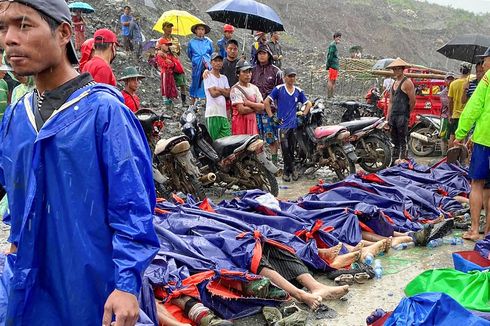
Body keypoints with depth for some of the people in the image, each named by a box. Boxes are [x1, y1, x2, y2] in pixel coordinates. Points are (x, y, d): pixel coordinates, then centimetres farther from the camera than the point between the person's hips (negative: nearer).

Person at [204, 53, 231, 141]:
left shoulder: (224, 78, 19)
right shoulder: (208, 76, 0)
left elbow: (228, 94, 7)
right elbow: (213, 93, -11)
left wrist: (218, 89, -7)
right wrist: (223, 91, 3)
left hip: (223, 113, 6)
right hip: (213, 113, -6)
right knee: (213, 139, -5)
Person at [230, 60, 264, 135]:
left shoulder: (254, 88, 12)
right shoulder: (235, 89, -6)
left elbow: (262, 107, 3)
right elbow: (241, 110, -15)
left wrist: (249, 103, -10)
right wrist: (256, 107, -2)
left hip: (252, 122, 6)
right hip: (240, 123, -6)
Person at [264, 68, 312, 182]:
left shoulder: (298, 91, 10)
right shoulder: (278, 89, -1)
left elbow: (308, 103, 21)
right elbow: (266, 102, -3)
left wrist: (303, 116, 9)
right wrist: (272, 117, -6)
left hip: (294, 124, 3)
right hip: (282, 124, -3)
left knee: (292, 149, 8)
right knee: (285, 149, -6)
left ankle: (288, 171, 20)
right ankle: (291, 170, 7)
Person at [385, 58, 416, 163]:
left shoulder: (407, 82, -7)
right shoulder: (394, 83, 19)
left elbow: (412, 100, -10)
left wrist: (408, 113, 0)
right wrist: (388, 116, 14)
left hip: (402, 116, -8)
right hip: (393, 115, 8)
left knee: (403, 141, -7)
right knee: (394, 141, 12)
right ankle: (394, 161, 19)